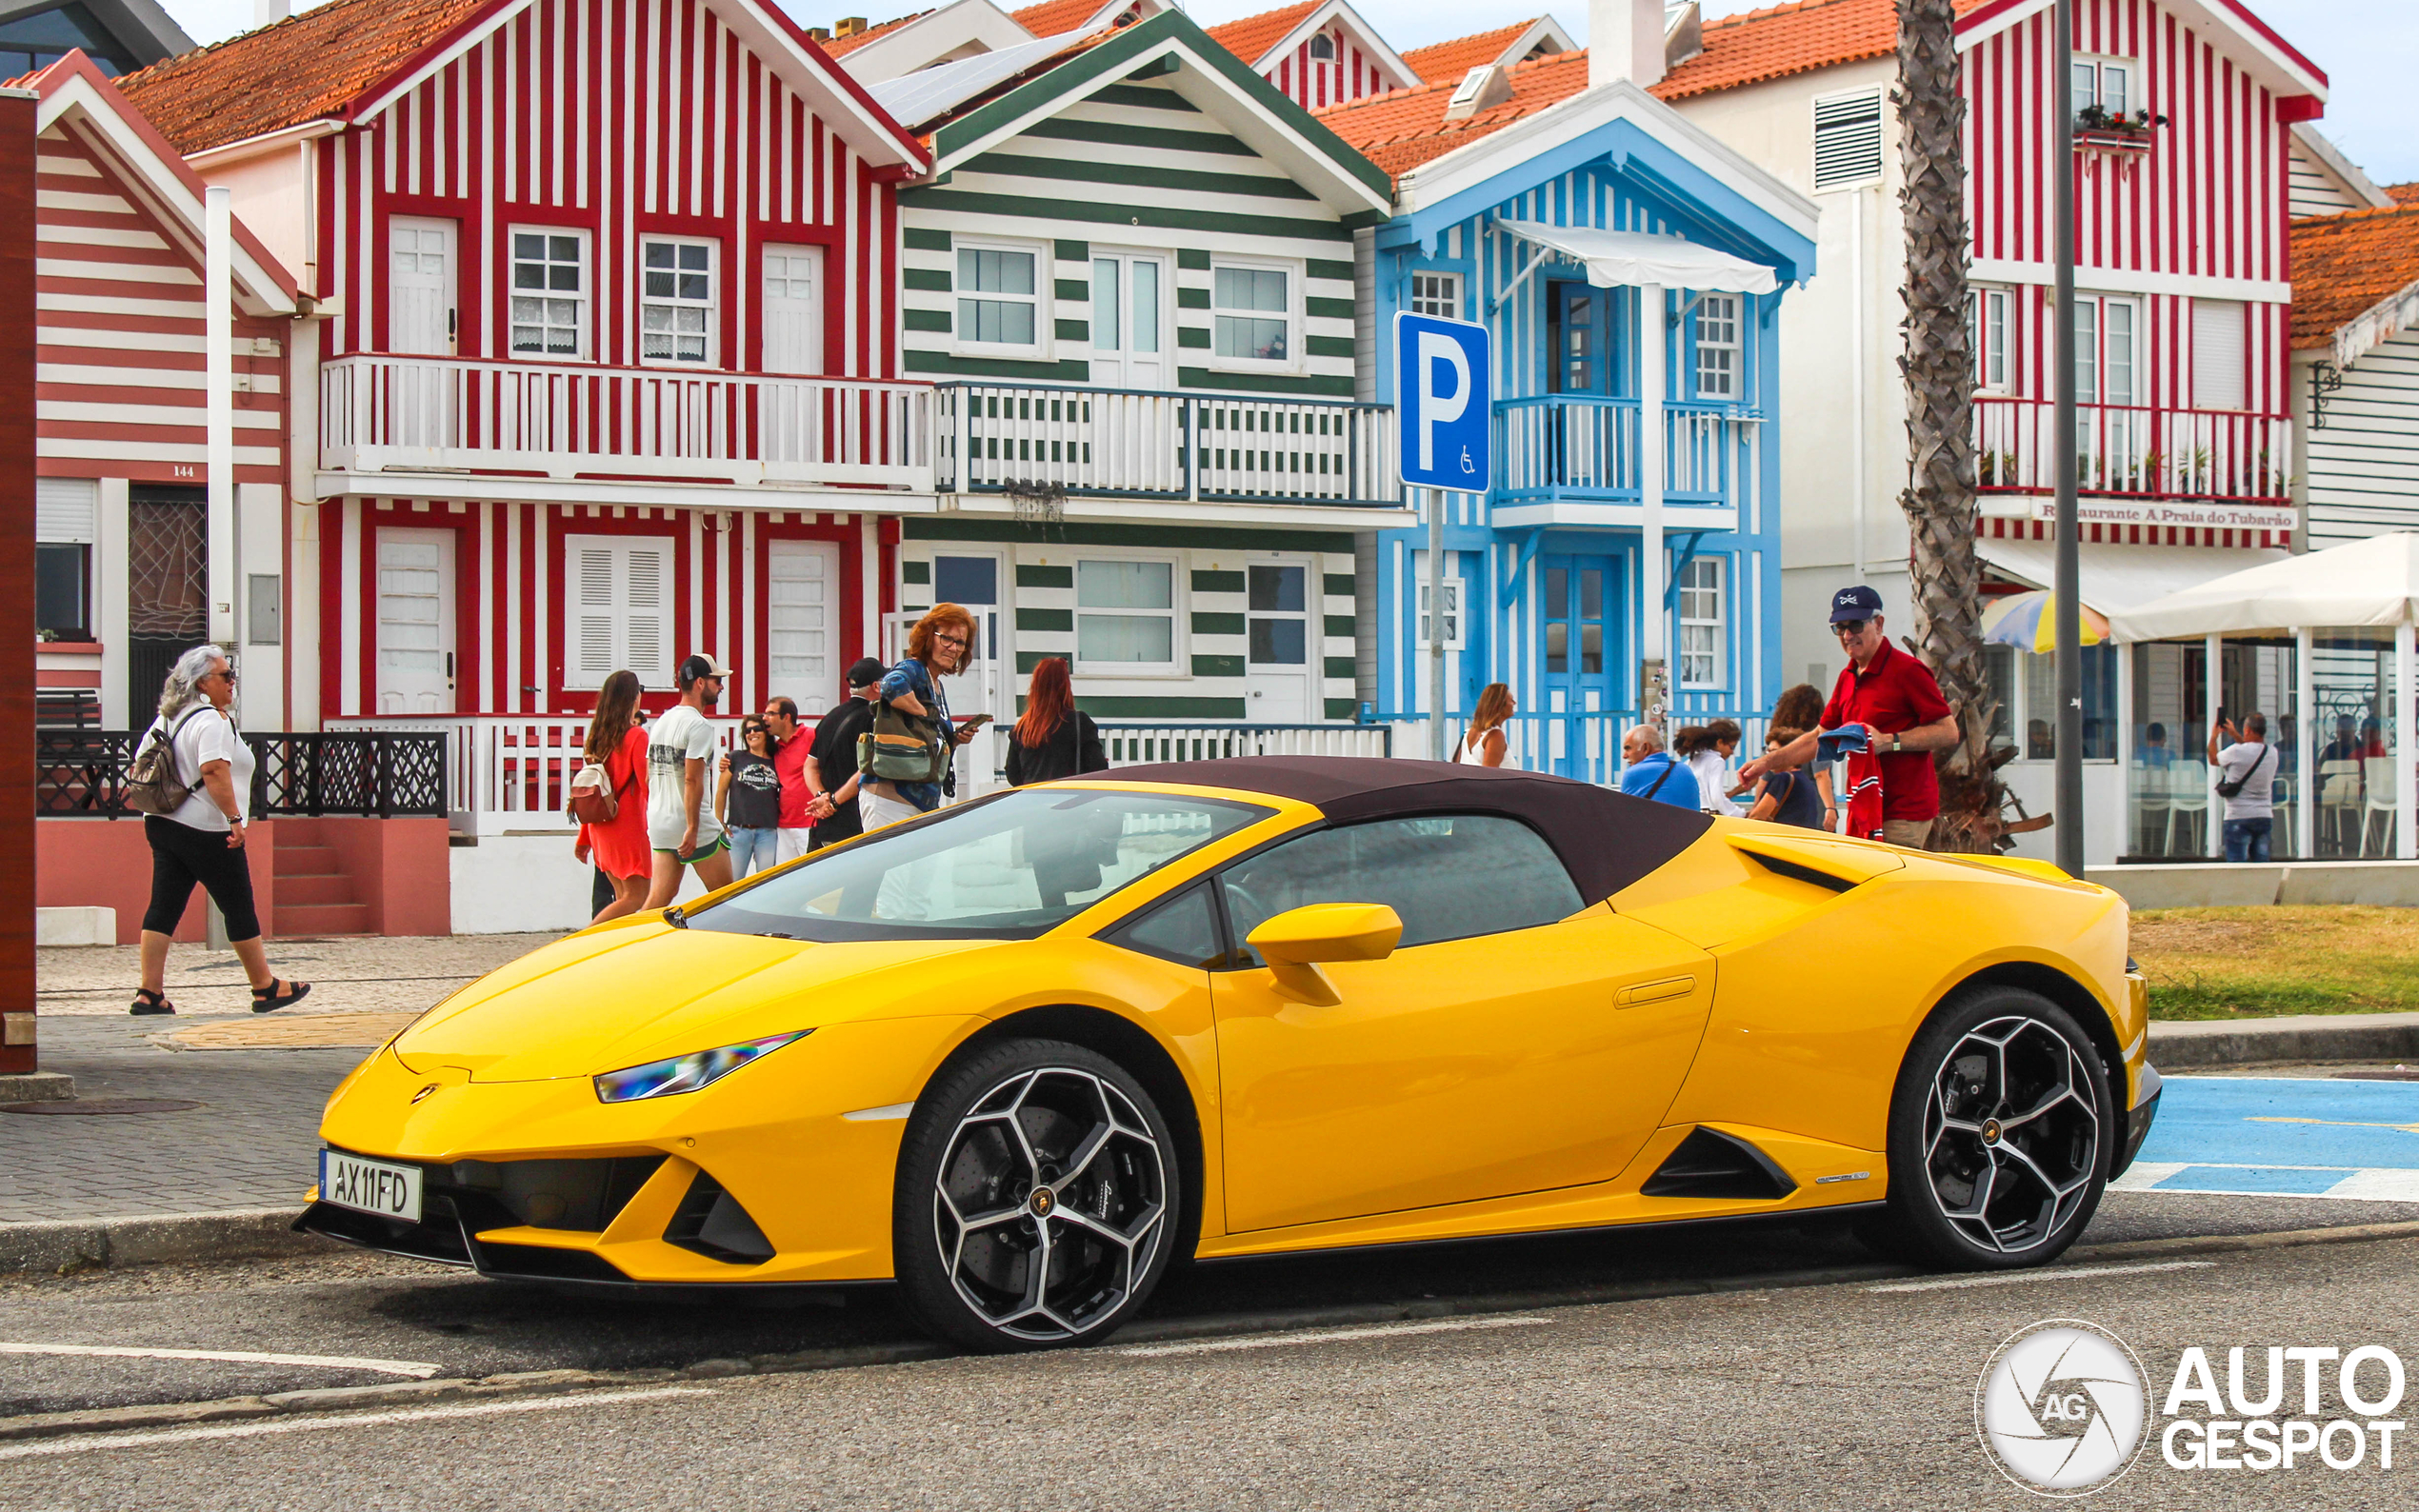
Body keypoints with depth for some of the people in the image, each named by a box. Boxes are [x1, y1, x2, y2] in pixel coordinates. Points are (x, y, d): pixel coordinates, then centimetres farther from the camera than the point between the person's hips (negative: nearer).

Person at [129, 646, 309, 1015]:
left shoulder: (165, 719, 14)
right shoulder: (211, 721, -13)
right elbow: (214, 772, -25)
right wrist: (235, 818, -24)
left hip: (162, 825, 8)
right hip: (206, 830, -8)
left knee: (163, 908, 5)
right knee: (239, 910, 2)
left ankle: (149, 994, -1)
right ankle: (265, 989, 11)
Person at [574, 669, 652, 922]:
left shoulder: (598, 736, 10)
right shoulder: (636, 736, -11)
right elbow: (647, 785, -13)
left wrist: (584, 838, 20)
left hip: (600, 828, 8)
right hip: (628, 826, -8)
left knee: (624, 897, 11)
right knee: (636, 897, -6)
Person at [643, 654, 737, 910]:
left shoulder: (662, 721, 14)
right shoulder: (699, 725, -13)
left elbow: (649, 775, 18)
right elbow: (692, 780, -20)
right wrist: (692, 829, -21)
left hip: (659, 824, 8)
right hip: (695, 824, -8)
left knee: (660, 896, 5)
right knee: (725, 896, 3)